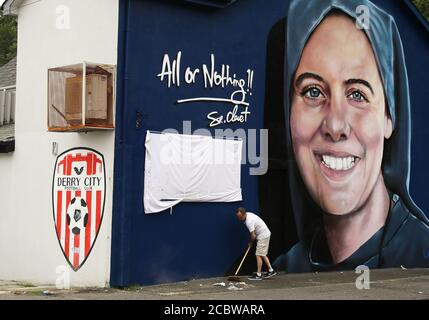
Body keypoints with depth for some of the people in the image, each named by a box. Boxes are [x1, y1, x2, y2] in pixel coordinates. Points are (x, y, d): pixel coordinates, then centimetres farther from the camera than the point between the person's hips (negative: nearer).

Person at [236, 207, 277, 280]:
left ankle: (258, 275, -7)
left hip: (263, 236, -10)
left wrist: (251, 242, -4)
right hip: (265, 234, 10)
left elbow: (253, 236, -24)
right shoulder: (248, 214, 3)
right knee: (262, 255, 16)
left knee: (259, 255, -9)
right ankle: (271, 270, 21)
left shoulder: (249, 221, -27)